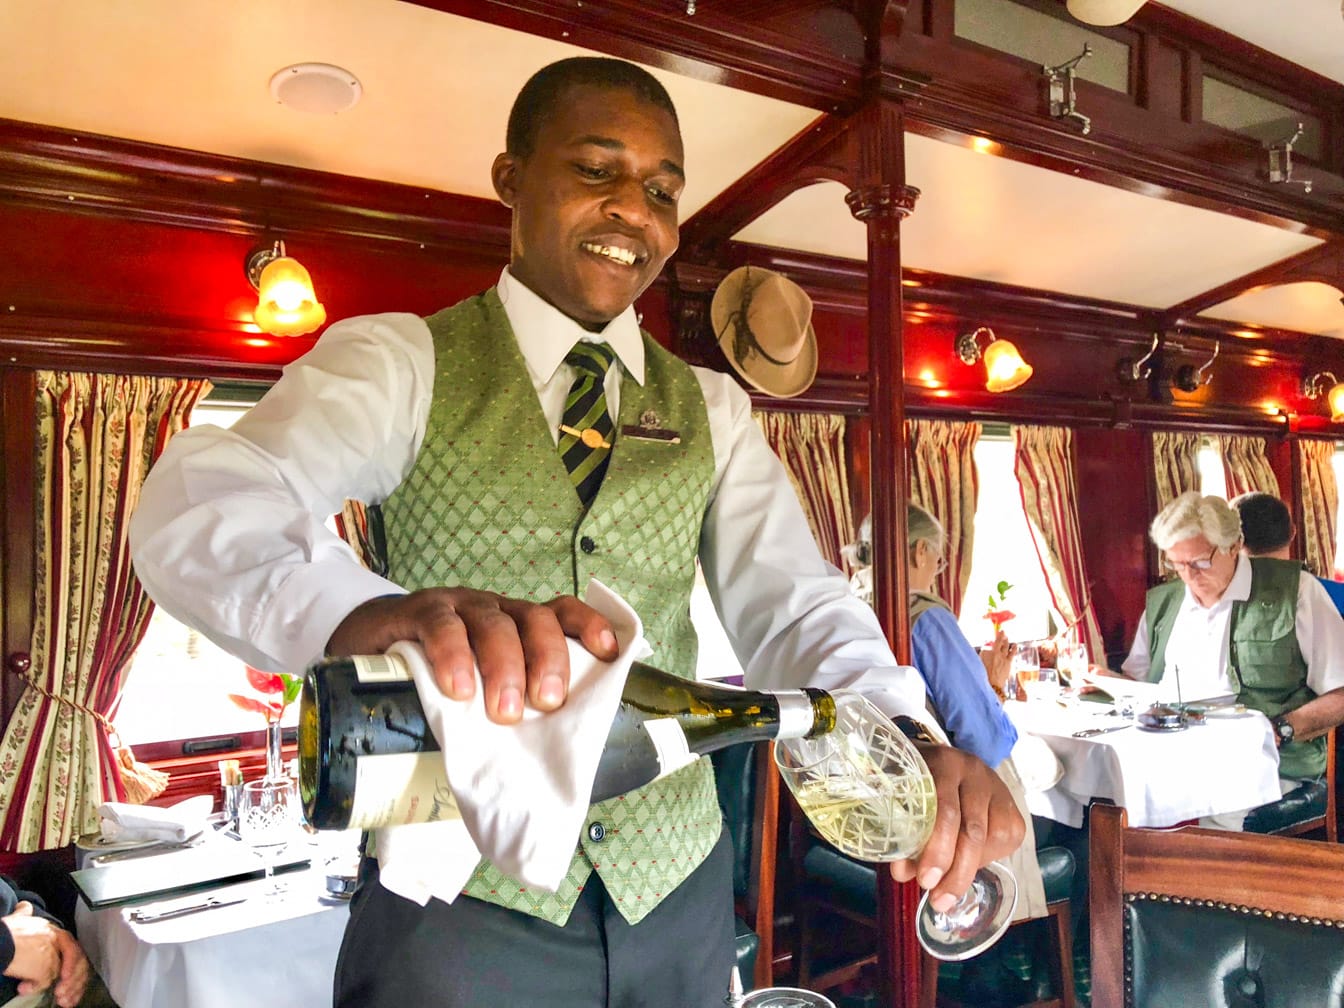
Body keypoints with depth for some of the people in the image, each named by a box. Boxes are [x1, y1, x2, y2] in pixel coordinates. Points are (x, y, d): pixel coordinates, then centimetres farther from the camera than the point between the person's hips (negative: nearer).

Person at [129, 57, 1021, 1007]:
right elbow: (196, 511, -23)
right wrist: (367, 611, -45)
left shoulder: (711, 410, 5)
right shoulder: (394, 361, -7)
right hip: (459, 892, -4)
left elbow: (792, 605, -4)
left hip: (678, 888, 5)